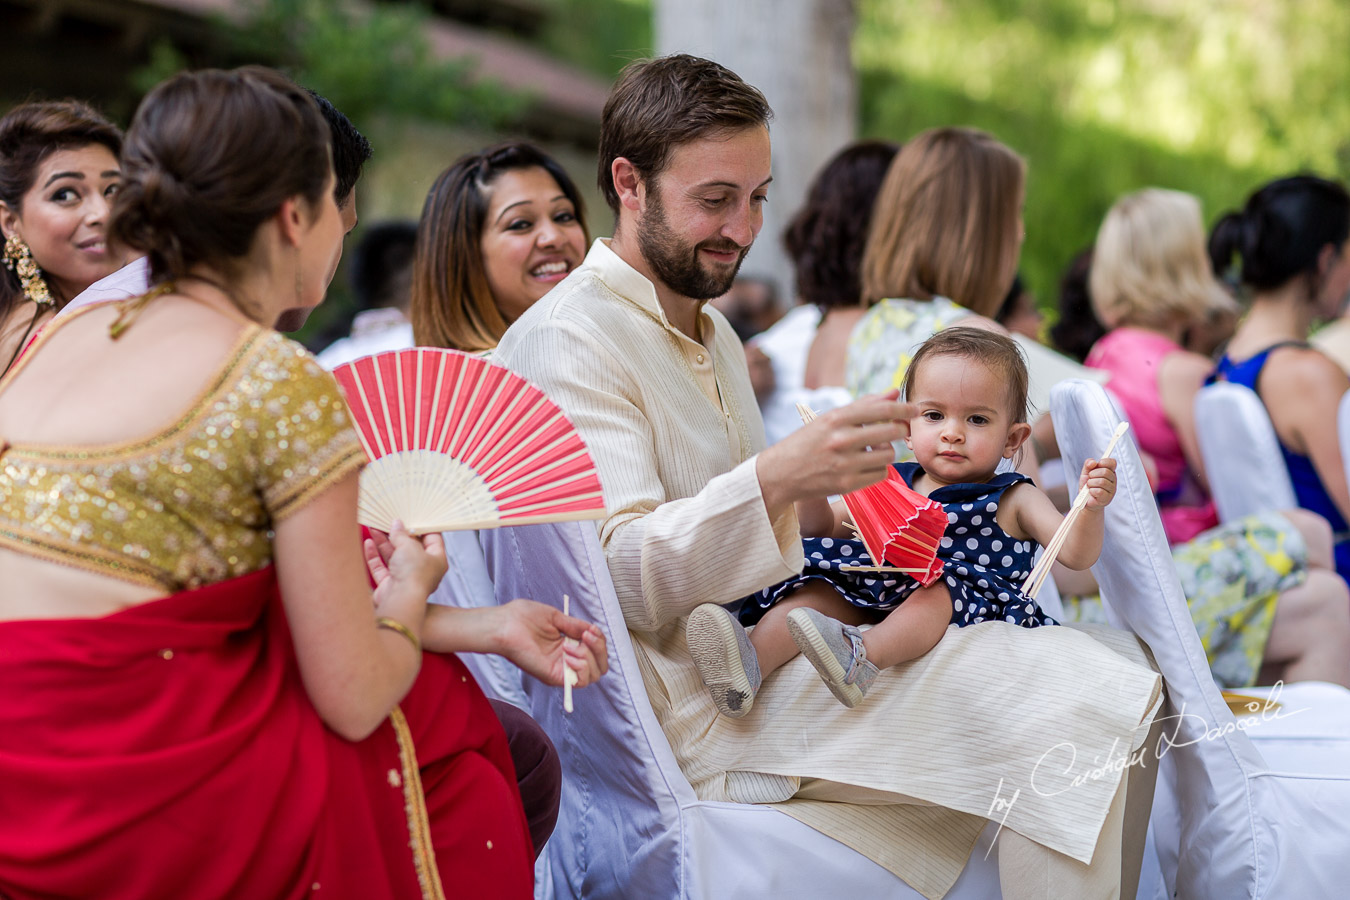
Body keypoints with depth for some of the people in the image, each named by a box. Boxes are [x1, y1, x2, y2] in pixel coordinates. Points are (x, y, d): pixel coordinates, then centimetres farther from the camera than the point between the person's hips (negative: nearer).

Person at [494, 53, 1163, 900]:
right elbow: (620, 575, -21)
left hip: (768, 661, 10)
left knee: (1118, 661, -5)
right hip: (698, 711, -9)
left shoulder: (712, 332, 21)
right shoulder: (566, 339, -10)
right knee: (1078, 710, -23)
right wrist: (776, 477, -35)